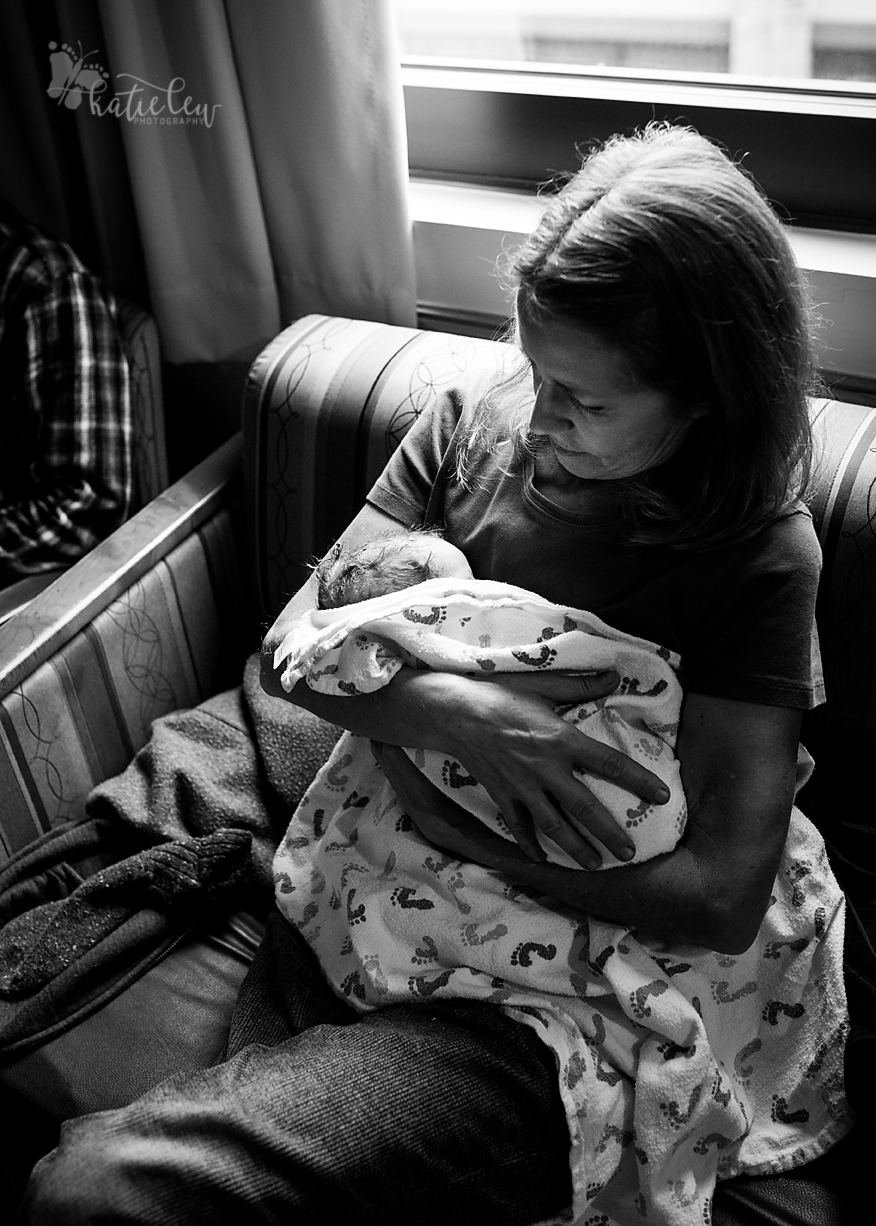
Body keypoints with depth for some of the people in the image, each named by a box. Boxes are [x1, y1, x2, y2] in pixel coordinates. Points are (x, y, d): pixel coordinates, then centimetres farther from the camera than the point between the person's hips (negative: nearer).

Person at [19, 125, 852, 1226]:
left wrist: (457, 832, -17)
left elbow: (721, 896, -17)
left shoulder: (759, 557, -13)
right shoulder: (474, 426, 0)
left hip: (567, 982, -4)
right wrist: (454, 711, -23)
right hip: (365, 904, 5)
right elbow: (291, 645, -4)